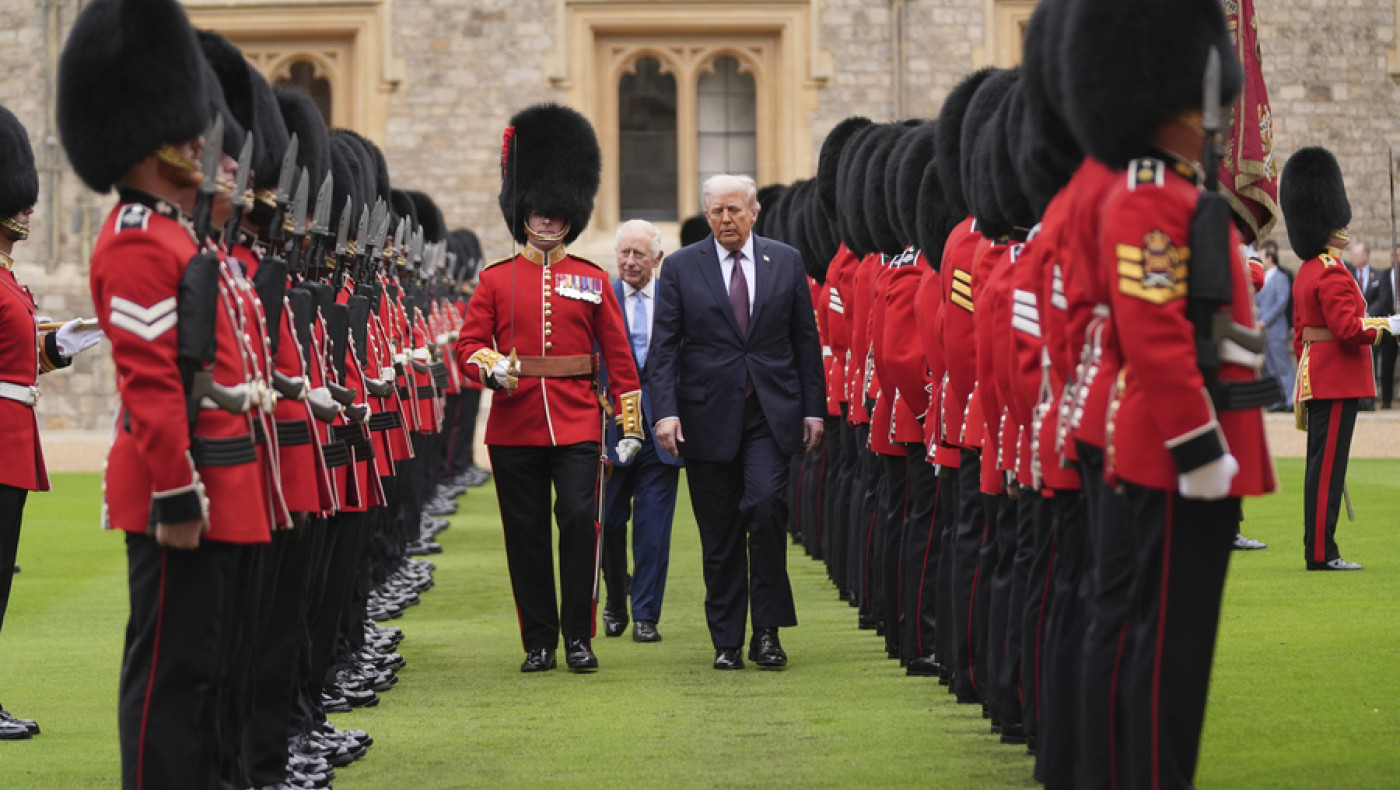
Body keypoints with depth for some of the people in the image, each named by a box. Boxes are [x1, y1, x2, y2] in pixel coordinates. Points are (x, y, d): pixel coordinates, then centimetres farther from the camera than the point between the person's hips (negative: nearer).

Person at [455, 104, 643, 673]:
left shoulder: (593, 281, 7)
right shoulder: (496, 279, 6)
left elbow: (619, 358, 7)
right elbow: (468, 344, 4)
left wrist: (631, 426, 2)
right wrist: (491, 367, -19)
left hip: (577, 426, -1)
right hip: (514, 427, 1)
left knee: (580, 519, -12)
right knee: (526, 535, 4)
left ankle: (578, 636, -1)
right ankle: (539, 641, 13)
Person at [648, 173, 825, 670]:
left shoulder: (786, 262, 8)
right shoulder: (681, 267, 4)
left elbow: (806, 341, 10)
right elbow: (664, 346, 0)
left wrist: (813, 409, 5)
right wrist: (666, 411, -11)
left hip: (771, 414, 0)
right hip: (708, 417, 0)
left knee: (765, 506, -18)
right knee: (720, 535, 3)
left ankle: (767, 629, -7)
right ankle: (726, 641, 13)